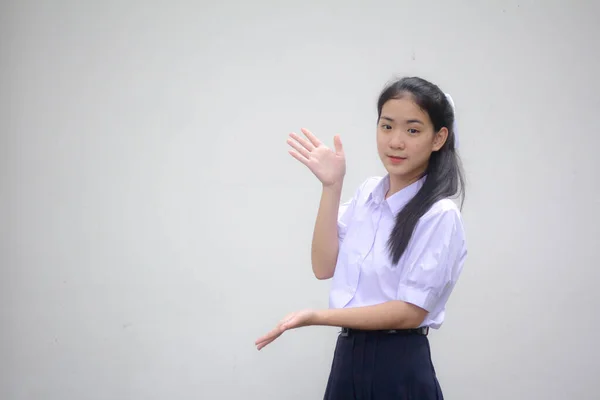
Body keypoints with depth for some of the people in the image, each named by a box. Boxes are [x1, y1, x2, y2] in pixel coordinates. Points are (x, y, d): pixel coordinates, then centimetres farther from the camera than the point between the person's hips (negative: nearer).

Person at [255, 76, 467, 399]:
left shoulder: (440, 215, -16)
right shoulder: (367, 193, 5)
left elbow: (410, 311, -17)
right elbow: (323, 267, -1)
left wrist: (316, 317, -20)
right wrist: (331, 186, -7)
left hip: (397, 368, -6)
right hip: (348, 359, 6)